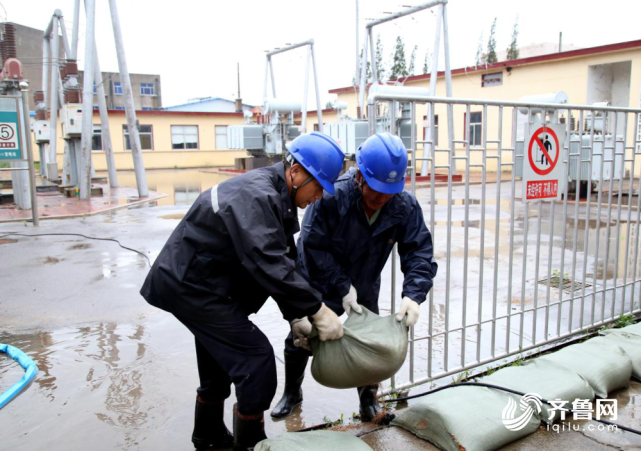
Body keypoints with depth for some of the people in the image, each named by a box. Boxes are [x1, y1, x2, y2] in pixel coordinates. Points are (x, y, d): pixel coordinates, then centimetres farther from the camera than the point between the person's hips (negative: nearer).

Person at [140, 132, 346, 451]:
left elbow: (284, 261, 5)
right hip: (194, 287, -11)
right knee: (256, 358, -9)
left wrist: (296, 315, 0)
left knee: (221, 360, 24)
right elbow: (269, 266, -36)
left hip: (196, 282, 11)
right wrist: (317, 310, -29)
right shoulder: (256, 197, -28)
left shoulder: (275, 197, 4)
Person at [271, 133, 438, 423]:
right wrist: (343, 288, -31)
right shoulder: (331, 198, -34)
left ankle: (368, 399, 33)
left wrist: (413, 295, -37)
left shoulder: (405, 207, -22)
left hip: (364, 285, 3)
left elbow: (419, 254, -21)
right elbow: (313, 248, -30)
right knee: (300, 338, 9)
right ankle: (292, 393, 37)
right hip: (318, 282, -2)